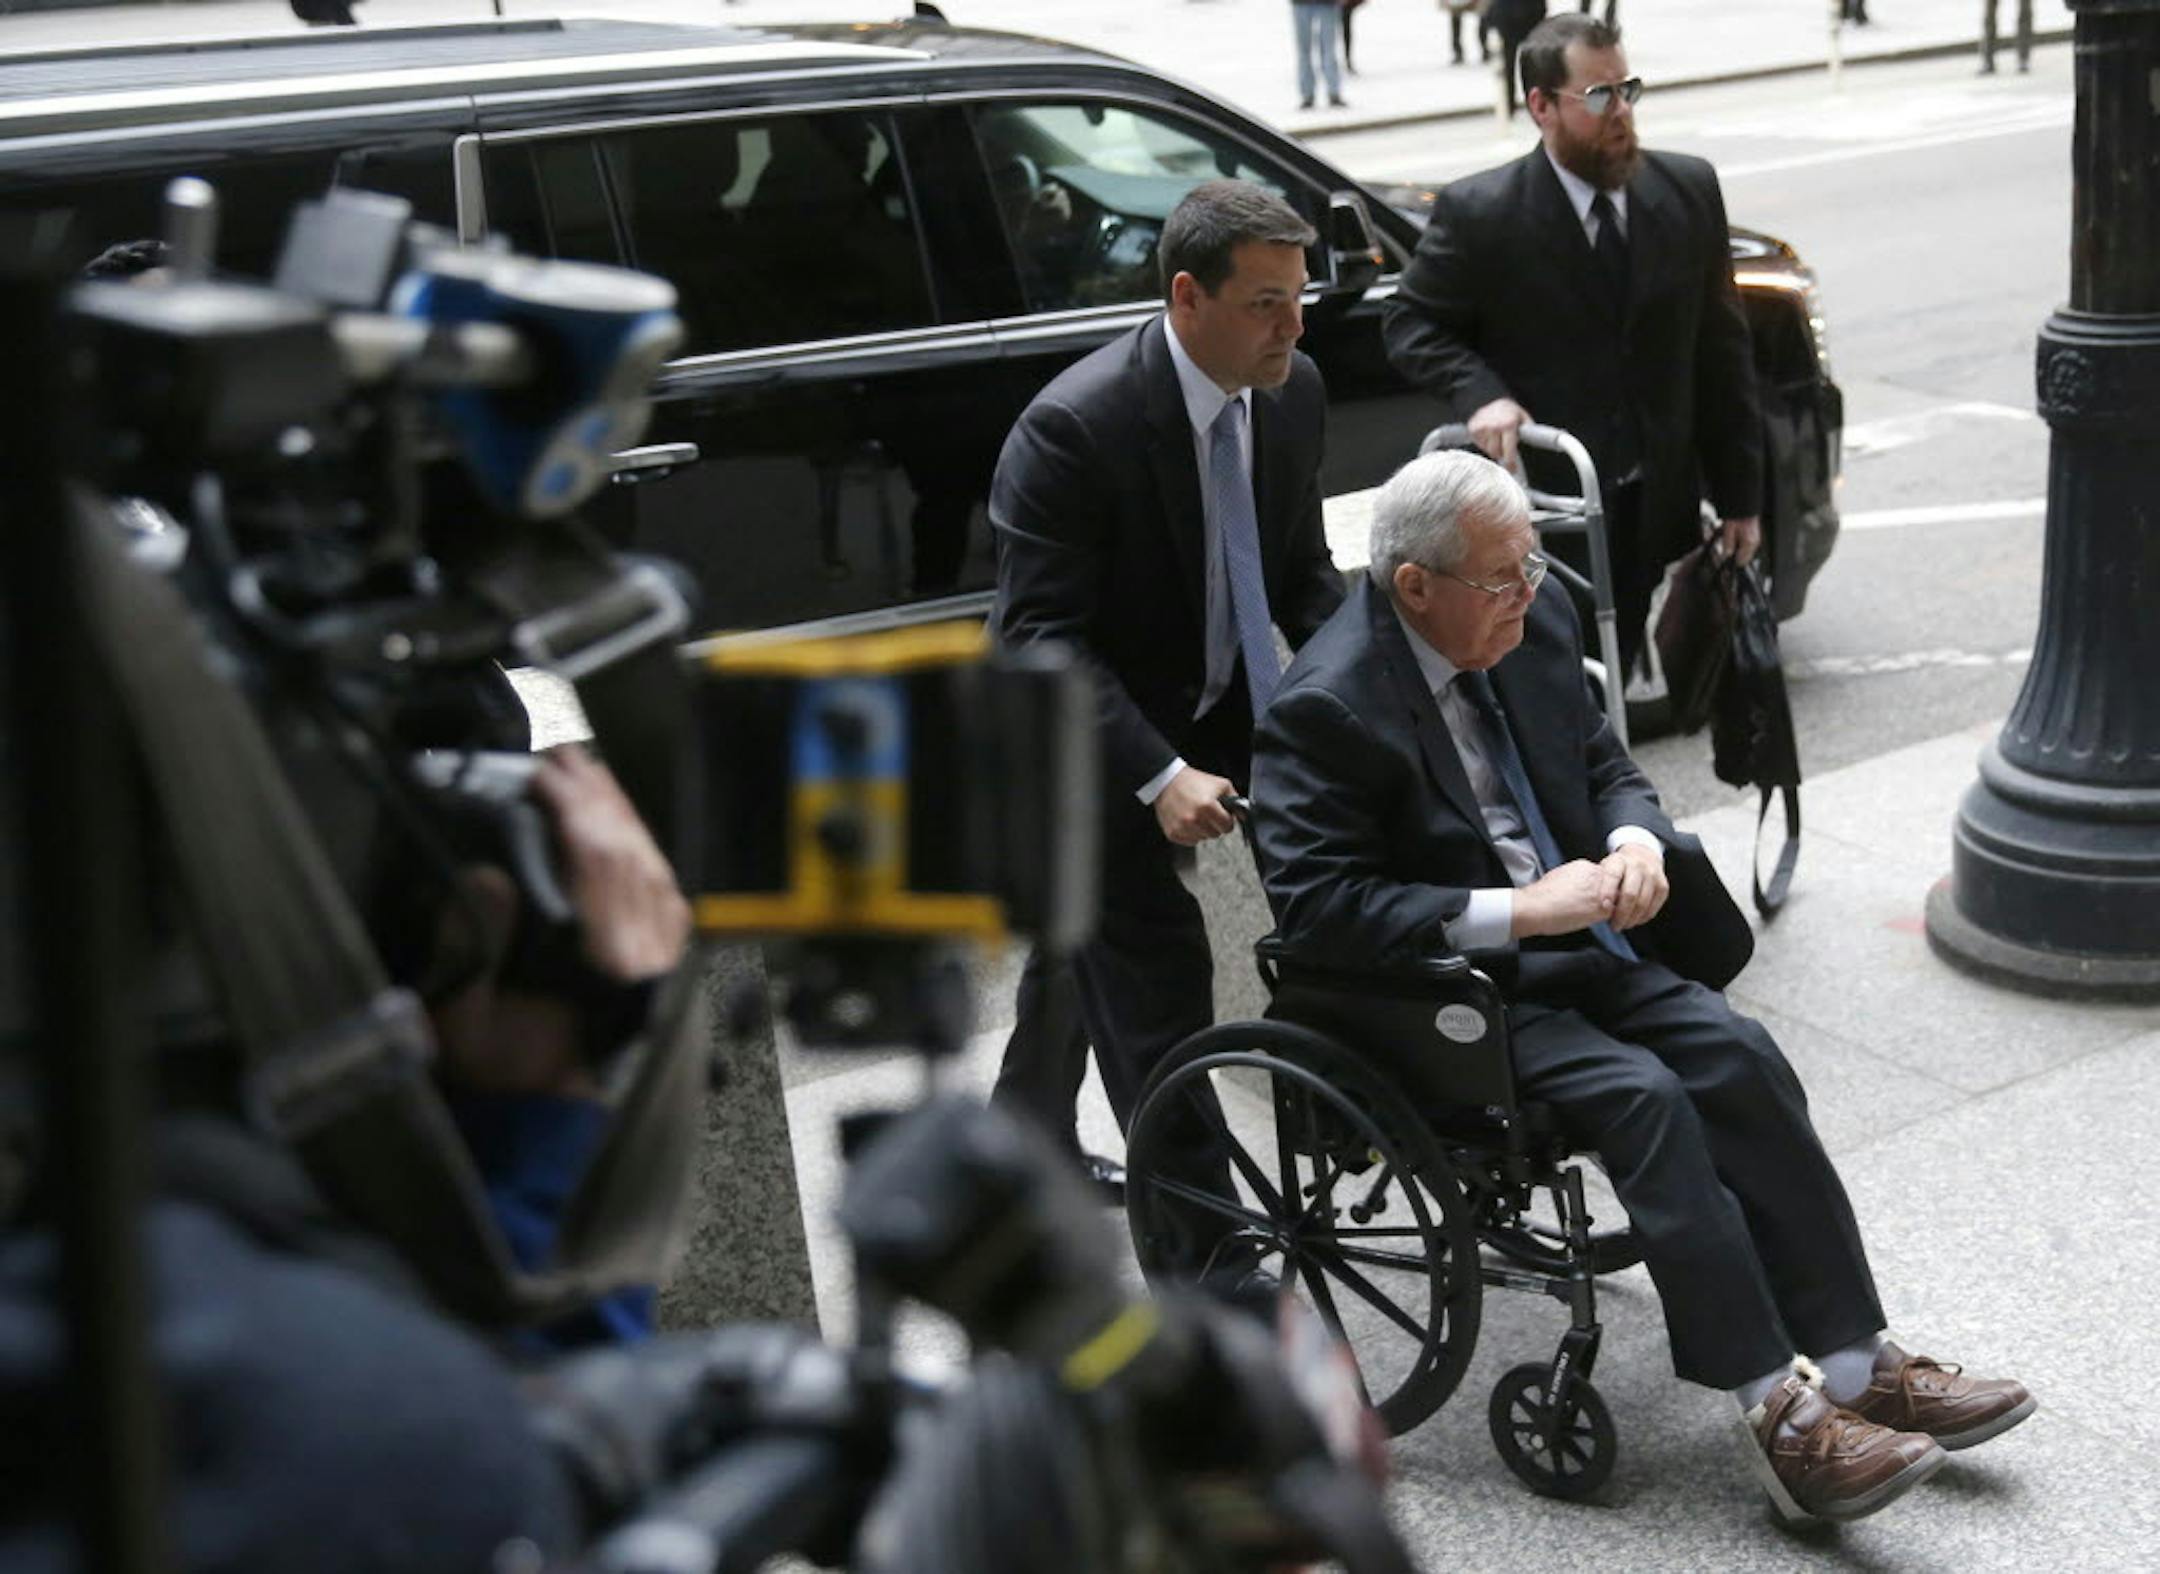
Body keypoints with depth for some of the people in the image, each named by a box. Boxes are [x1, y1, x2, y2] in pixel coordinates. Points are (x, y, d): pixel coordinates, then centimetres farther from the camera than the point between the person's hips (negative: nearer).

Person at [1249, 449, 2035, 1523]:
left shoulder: (1534, 628, 4)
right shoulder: (1325, 709, -18)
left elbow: (1603, 763, 18)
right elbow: (1314, 905, -23)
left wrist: (1638, 842, -7)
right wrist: (1518, 911, -25)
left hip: (1574, 943, 7)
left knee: (1739, 1057, -14)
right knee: (1644, 1097, -26)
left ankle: (1855, 1365, -8)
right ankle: (1778, 1413, -20)